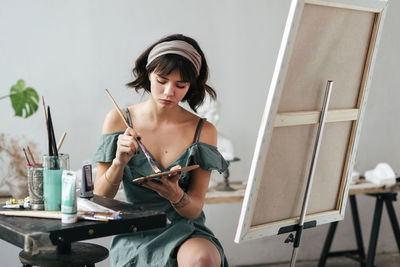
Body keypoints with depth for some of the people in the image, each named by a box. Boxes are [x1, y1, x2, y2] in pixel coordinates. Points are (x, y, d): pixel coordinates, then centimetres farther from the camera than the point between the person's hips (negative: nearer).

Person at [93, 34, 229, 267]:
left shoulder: (204, 131, -1)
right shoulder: (118, 121, 0)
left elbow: (195, 209, -1)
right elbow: (100, 199, 1)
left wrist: (175, 194, -24)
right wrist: (119, 163, -18)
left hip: (185, 232, 1)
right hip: (135, 236, -1)